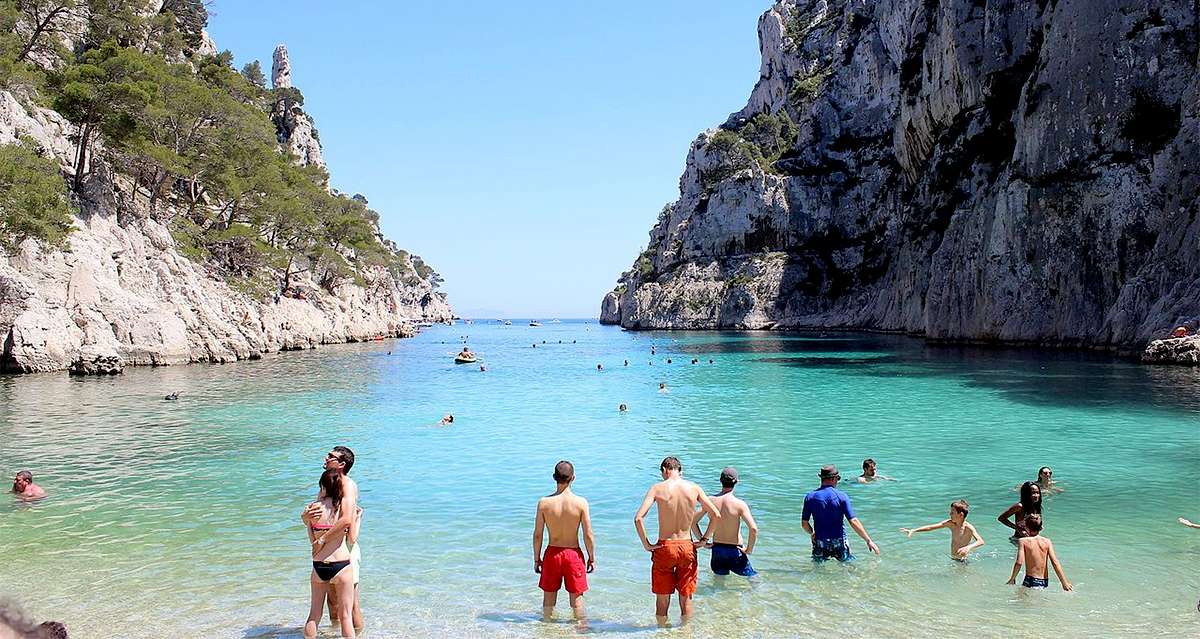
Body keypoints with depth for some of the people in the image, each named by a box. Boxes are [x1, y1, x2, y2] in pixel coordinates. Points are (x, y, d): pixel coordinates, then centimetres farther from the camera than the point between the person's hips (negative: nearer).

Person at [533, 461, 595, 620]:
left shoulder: (544, 502, -12)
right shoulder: (581, 502, -15)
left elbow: (537, 535, -6)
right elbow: (588, 535, -10)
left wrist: (537, 559, 7)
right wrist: (592, 558, 4)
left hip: (552, 553, 1)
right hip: (573, 554, -1)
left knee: (549, 597, 18)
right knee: (576, 598, 14)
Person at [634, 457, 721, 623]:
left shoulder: (658, 488, -8)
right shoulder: (694, 488, -1)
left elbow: (638, 518, -18)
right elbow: (716, 515, 1)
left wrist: (646, 544, -9)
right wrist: (704, 539, 8)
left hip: (664, 547, -2)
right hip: (687, 547, 2)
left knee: (662, 598, 13)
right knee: (686, 597, 16)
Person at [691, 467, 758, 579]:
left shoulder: (711, 501, -5)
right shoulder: (739, 504, -16)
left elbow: (693, 522, -4)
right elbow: (753, 529, -24)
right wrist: (749, 550, -10)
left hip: (716, 550, 4)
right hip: (734, 551, -4)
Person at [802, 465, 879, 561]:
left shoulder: (810, 497, -3)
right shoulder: (842, 496, -9)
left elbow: (804, 523, -1)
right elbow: (853, 522, -14)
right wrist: (868, 540, -9)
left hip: (820, 542, 1)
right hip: (839, 542, -1)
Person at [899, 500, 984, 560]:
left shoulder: (969, 528, -20)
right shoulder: (950, 523, -3)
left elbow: (981, 541, -34)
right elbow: (930, 527, -5)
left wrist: (969, 547, -53)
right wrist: (913, 530, -13)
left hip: (963, 561, -5)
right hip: (952, 559, 5)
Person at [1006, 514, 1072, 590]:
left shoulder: (1023, 541, -5)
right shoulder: (1047, 542, 4)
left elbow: (1019, 562, -14)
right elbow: (1055, 563, -2)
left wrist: (1012, 578, -3)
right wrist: (1064, 582, 3)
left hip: (1030, 581, -4)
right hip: (1045, 582, 4)